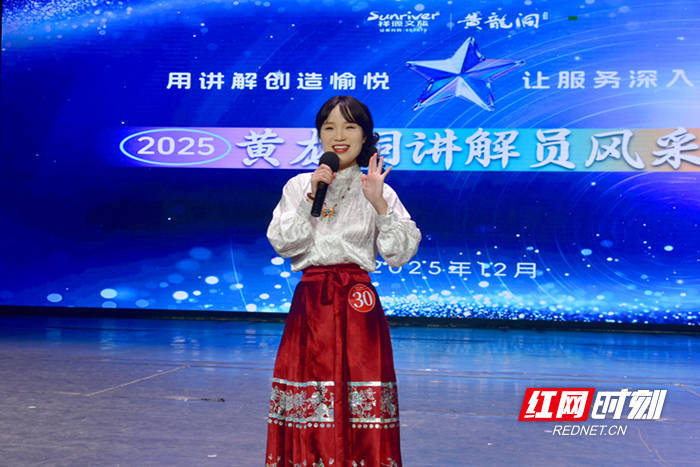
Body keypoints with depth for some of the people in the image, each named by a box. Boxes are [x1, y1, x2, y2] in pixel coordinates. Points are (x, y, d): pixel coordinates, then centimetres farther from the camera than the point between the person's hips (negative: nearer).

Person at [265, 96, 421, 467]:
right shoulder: (298, 186, 9)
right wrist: (312, 199, -9)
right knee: (309, 390, 2)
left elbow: (400, 254, -4)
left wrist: (380, 204, -13)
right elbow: (283, 243, -2)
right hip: (310, 302, 1)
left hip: (356, 303, -1)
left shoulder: (378, 191, 5)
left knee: (358, 382, -4)